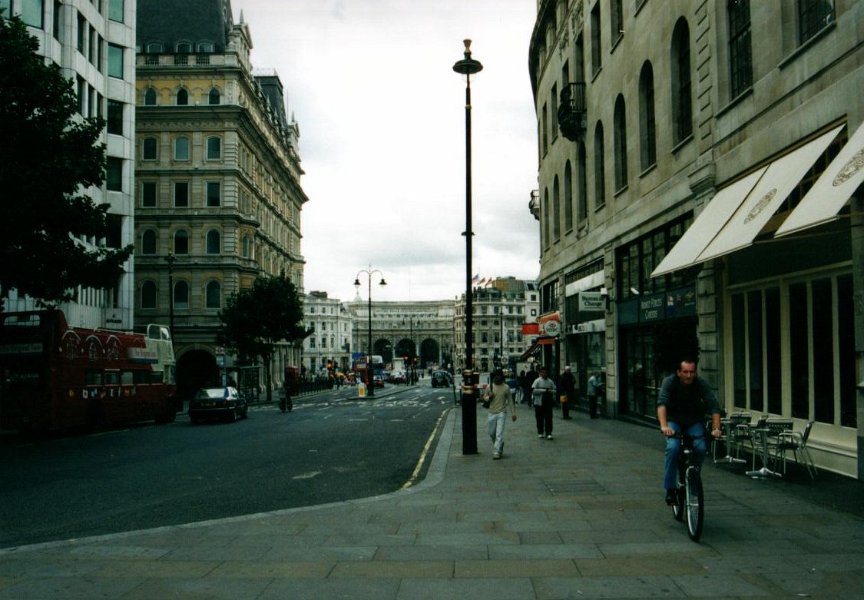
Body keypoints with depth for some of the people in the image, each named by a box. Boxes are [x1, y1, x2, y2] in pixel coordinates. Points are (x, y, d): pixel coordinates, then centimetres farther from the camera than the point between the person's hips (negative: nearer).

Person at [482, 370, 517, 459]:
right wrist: (489, 397, -13)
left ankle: (497, 452, -7)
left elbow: (510, 400, 1)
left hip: (502, 413, -3)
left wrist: (513, 413, 0)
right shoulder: (490, 387, 2)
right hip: (492, 413, 3)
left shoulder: (506, 387, -4)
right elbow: (484, 398, 10)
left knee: (499, 433, -9)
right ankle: (499, 444, 39)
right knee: (491, 432, 12)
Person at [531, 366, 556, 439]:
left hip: (548, 403, 2)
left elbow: (554, 390, 10)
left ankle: (548, 433, 1)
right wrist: (544, 390, -16)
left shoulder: (550, 381, 8)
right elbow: (534, 390, -13)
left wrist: (549, 391, -12)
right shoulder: (537, 381, -4)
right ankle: (540, 433, 18)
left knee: (548, 418, -2)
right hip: (539, 403, -2)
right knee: (540, 419, 5)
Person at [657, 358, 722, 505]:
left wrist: (716, 428, -39)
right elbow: (661, 403, -33)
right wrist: (664, 426, -49)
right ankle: (670, 488, -16)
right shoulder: (669, 382, -21)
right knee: (673, 448, -27)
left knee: (701, 448, -23)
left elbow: (714, 406, -23)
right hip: (673, 421, -2)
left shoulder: (701, 384, -17)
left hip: (694, 422, 2)